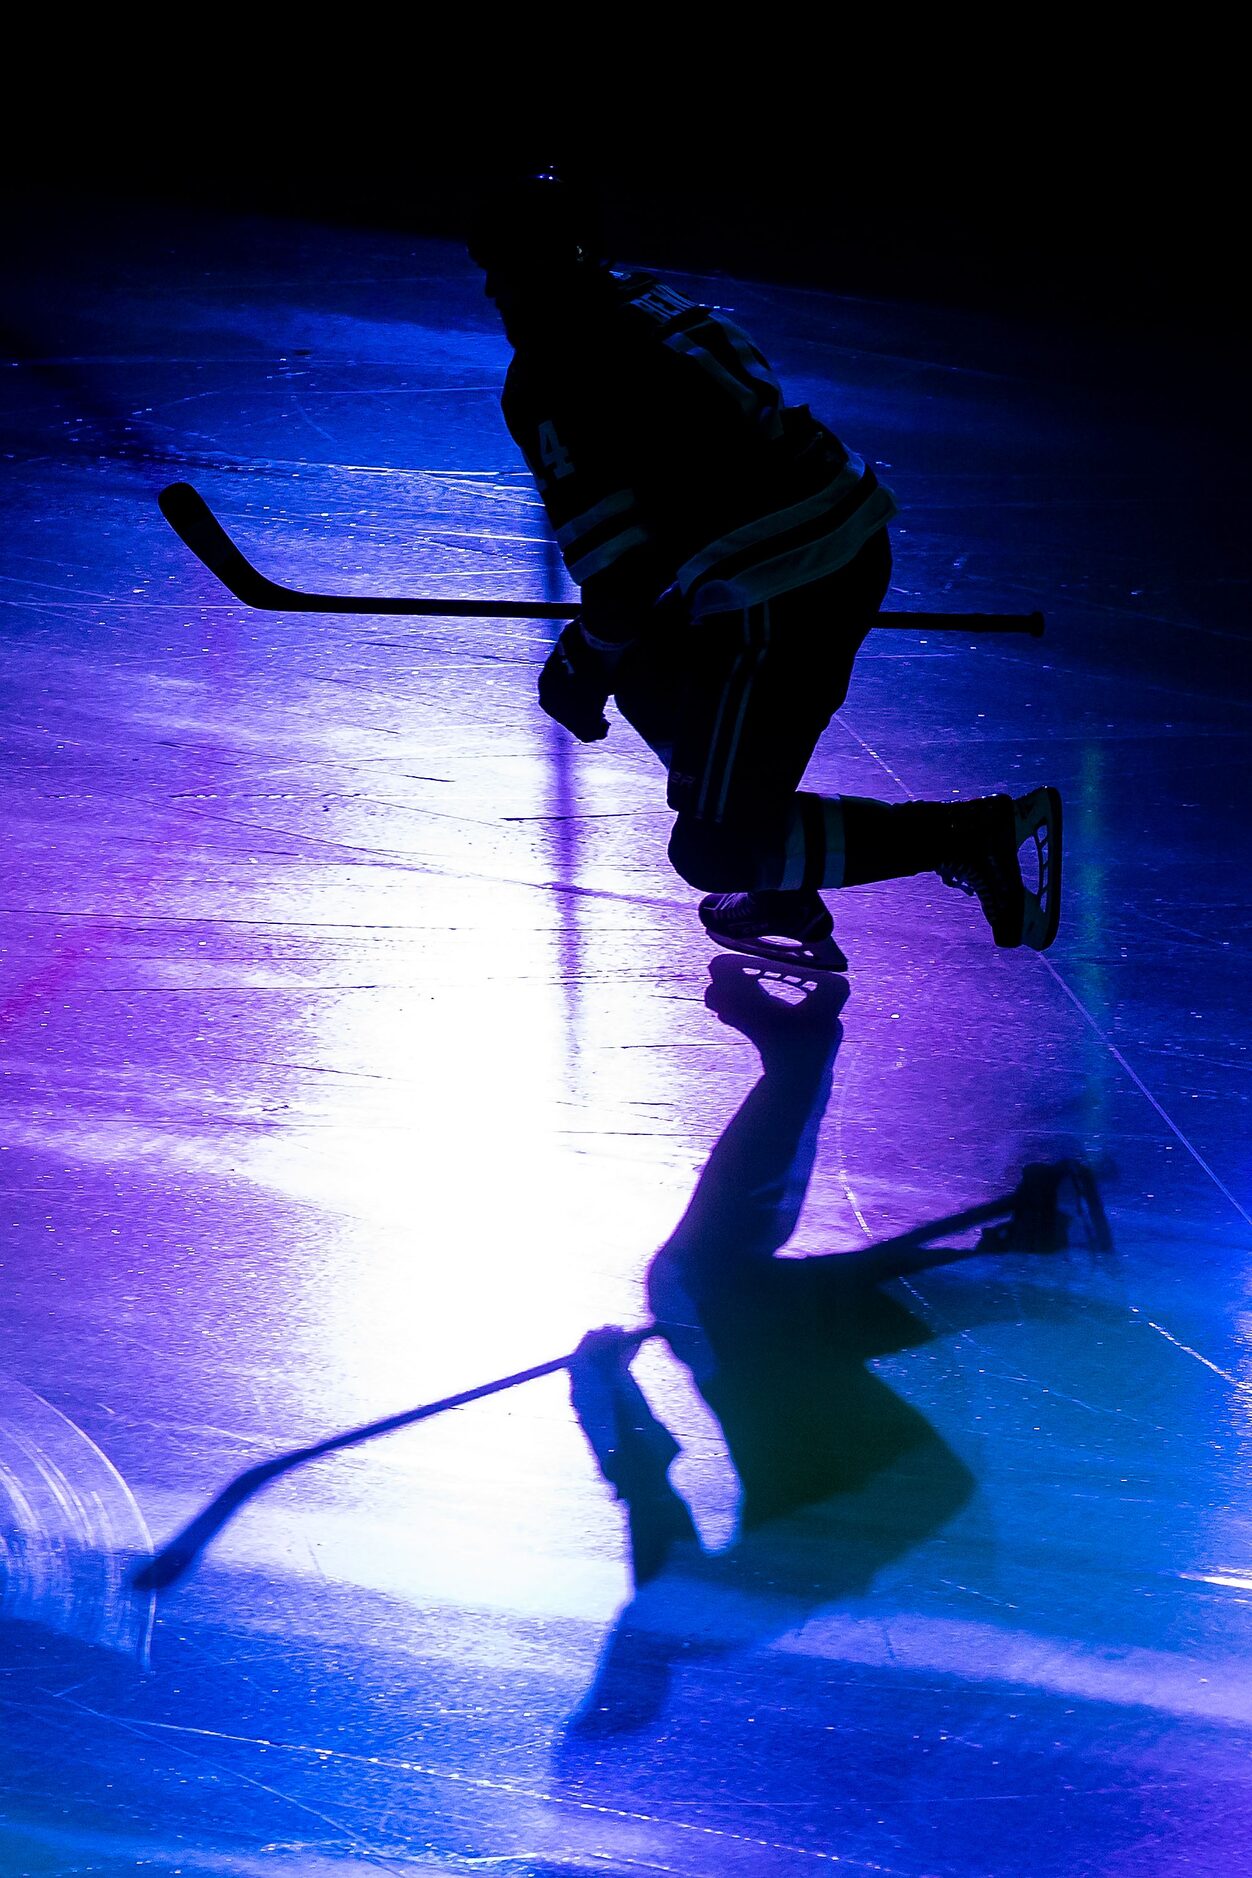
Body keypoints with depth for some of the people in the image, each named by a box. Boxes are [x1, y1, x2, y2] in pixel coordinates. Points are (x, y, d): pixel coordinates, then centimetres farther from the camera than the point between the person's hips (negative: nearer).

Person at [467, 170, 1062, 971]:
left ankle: (979, 836, -7)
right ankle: (779, 897, 28)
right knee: (646, 668, 28)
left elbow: (620, 568, -11)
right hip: (855, 547, 10)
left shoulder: (548, 384, -9)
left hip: (788, 603, -10)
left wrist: (585, 668, 8)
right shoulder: (641, 301, 18)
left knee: (714, 852, 0)